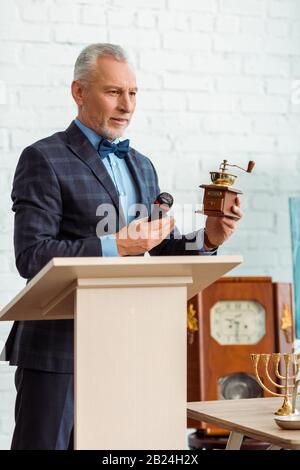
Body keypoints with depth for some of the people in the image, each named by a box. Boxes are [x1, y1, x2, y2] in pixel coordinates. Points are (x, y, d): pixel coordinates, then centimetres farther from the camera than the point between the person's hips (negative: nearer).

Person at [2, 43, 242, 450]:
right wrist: (116, 246, -24)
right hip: (59, 349, -6)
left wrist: (206, 239, -3)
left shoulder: (142, 166, 16)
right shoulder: (44, 159, -7)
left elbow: (161, 250, 16)